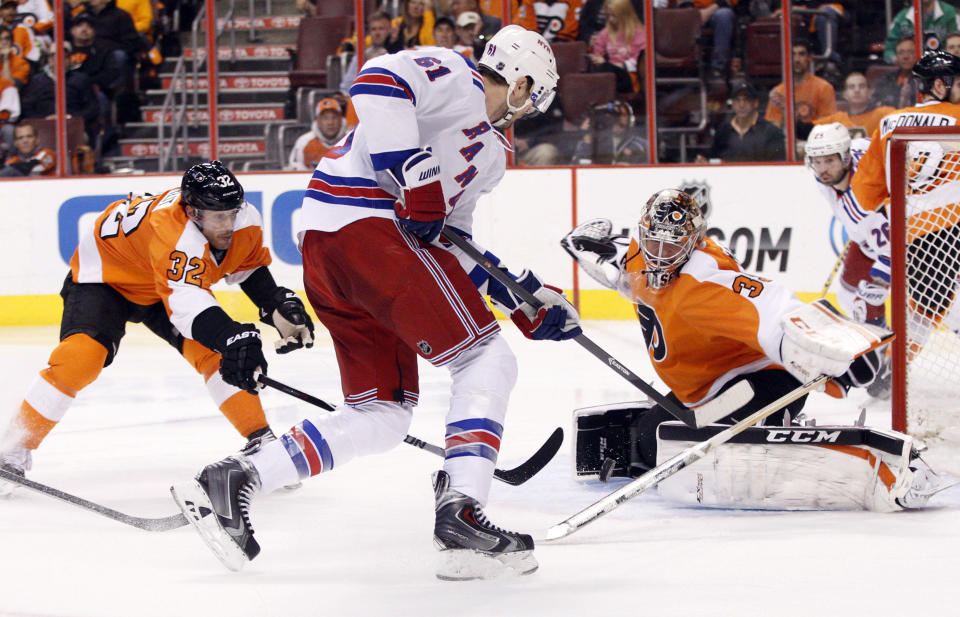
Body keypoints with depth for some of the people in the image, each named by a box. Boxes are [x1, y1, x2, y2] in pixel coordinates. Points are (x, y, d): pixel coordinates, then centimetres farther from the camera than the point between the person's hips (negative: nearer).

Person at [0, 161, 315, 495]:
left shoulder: (245, 220, -20)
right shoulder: (173, 231, -43)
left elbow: (250, 265, 3)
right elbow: (186, 303, -54)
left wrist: (278, 307, -10)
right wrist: (234, 338, -67)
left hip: (176, 279, 6)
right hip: (105, 270, -6)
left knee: (214, 352, -15)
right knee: (81, 356, -25)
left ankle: (261, 441, -4)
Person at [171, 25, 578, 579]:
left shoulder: (490, 150, 30)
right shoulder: (456, 79, 0)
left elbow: (453, 239, 28)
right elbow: (378, 82, -18)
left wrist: (528, 297, 20)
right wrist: (415, 177, -22)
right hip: (366, 226, -10)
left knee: (383, 416, 10)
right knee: (486, 359, -8)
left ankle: (230, 482, 8)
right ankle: (461, 514, -18)